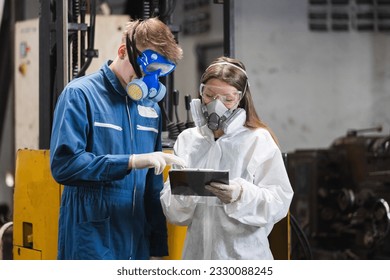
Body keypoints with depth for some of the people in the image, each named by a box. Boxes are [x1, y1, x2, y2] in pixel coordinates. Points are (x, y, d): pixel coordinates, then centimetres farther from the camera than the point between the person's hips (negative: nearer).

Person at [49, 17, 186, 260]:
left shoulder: (151, 107, 13)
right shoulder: (80, 94, -6)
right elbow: (64, 164, -18)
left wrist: (158, 248, 12)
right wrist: (131, 162, -23)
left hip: (137, 246, 6)